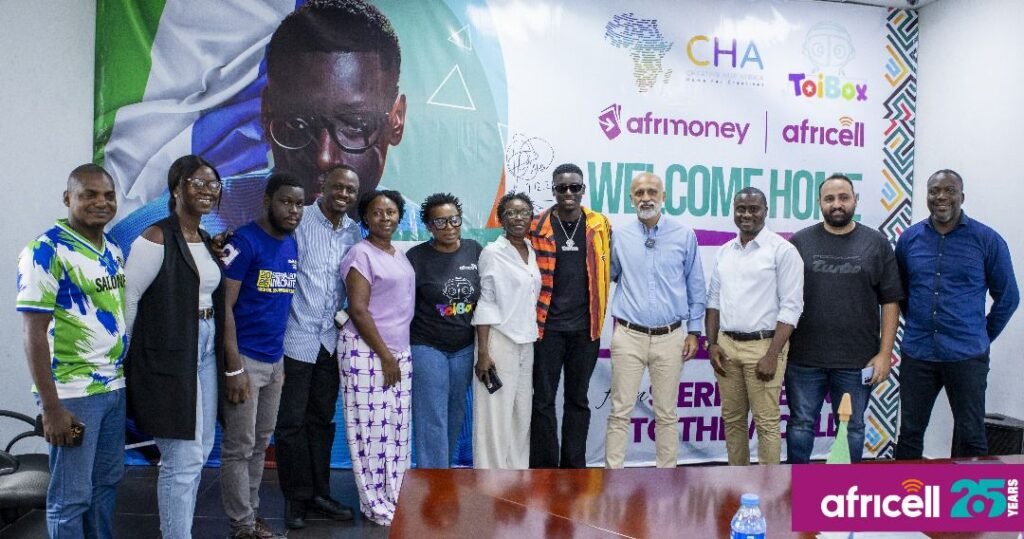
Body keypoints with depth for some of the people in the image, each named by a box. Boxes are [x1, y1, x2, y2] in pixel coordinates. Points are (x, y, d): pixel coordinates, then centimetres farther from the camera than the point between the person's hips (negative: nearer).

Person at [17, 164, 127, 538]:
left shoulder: (114, 250, 9)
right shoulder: (46, 251, -14)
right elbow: (34, 333, -16)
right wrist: (51, 409, -19)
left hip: (115, 387, 7)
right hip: (73, 394, -7)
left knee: (107, 481, 18)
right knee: (71, 495, 4)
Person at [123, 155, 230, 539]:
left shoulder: (208, 242, 13)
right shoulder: (156, 239, -12)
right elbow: (127, 299, -13)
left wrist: (230, 366, 13)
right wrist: (124, 360, -10)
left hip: (205, 355, 8)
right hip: (169, 359, -8)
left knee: (200, 451, 15)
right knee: (182, 460, -4)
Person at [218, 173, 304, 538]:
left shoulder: (292, 246, 9)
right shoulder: (244, 242, -12)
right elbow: (224, 305, -15)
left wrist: (282, 359, 13)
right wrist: (234, 367, -19)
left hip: (275, 359, 7)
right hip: (245, 358, -7)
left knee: (261, 443, 15)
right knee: (239, 446, 3)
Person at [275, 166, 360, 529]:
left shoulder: (353, 231, 9)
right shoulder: (300, 220, -9)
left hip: (331, 339, 5)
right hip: (297, 337, -5)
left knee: (322, 420, 14)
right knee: (292, 421, 3)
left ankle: (319, 493, 25)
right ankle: (296, 497, 17)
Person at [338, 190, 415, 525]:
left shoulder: (400, 255, 15)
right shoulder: (361, 254, -9)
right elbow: (358, 310, -14)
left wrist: (397, 355, 13)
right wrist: (384, 355, -13)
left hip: (399, 352, 7)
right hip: (366, 351, -7)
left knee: (396, 429, 8)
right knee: (371, 429, -1)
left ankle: (394, 497, 18)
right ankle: (375, 504, 9)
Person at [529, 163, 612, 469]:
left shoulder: (600, 226, 4)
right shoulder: (537, 227, -2)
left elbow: (606, 271, 12)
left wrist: (599, 314, 9)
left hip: (585, 327, 2)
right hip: (547, 326, -2)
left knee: (578, 399, 12)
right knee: (543, 400, 3)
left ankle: (574, 466, 23)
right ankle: (544, 467, 14)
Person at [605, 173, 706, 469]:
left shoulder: (684, 235, 1)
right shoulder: (619, 237, 2)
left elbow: (695, 287, 6)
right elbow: (608, 276, 14)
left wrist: (694, 331, 4)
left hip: (669, 337, 0)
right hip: (628, 335, 0)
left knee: (667, 413, 9)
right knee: (620, 411, 2)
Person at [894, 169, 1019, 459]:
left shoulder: (987, 240, -4)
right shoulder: (909, 239, 3)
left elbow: (1007, 297, 4)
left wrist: (983, 337, 7)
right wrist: (918, 326, 12)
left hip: (967, 357, -2)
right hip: (916, 355, 2)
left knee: (970, 436, 8)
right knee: (909, 432, 10)